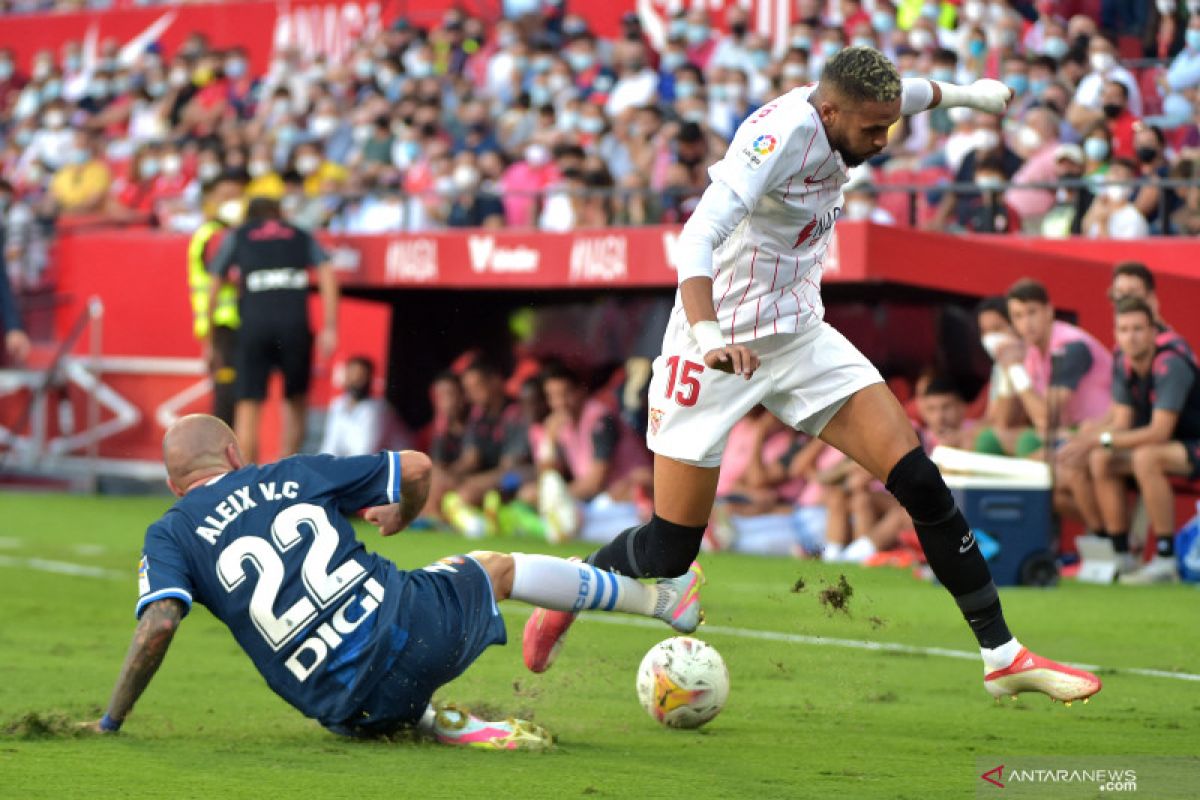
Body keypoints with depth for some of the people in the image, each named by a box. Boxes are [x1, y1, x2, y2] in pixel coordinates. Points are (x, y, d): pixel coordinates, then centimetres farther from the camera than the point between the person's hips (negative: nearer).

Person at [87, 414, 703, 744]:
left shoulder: (170, 537, 5)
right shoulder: (292, 475, 9)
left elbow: (158, 625, -12)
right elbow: (418, 467, 12)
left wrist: (111, 722, -2)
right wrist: (402, 516, 35)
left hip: (360, 708, -2)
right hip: (423, 627, 2)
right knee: (496, 567, 33)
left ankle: (441, 724, 6)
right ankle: (662, 598, 51)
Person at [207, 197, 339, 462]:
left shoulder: (237, 237, 22)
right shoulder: (302, 237, 24)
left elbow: (214, 284, 16)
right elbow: (327, 273, 8)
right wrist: (329, 328, 4)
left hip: (254, 324, -1)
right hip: (296, 325, 1)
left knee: (248, 406, 0)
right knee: (296, 400, 17)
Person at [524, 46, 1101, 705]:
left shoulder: (834, 110, -2)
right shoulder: (780, 133, -26)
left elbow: (897, 93, 25)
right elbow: (698, 237, -38)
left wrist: (962, 93, 42)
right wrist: (706, 333, -53)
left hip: (799, 336, 7)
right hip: (718, 350, -7)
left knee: (919, 481, -8)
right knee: (669, 552, -3)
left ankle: (1003, 656, -2)